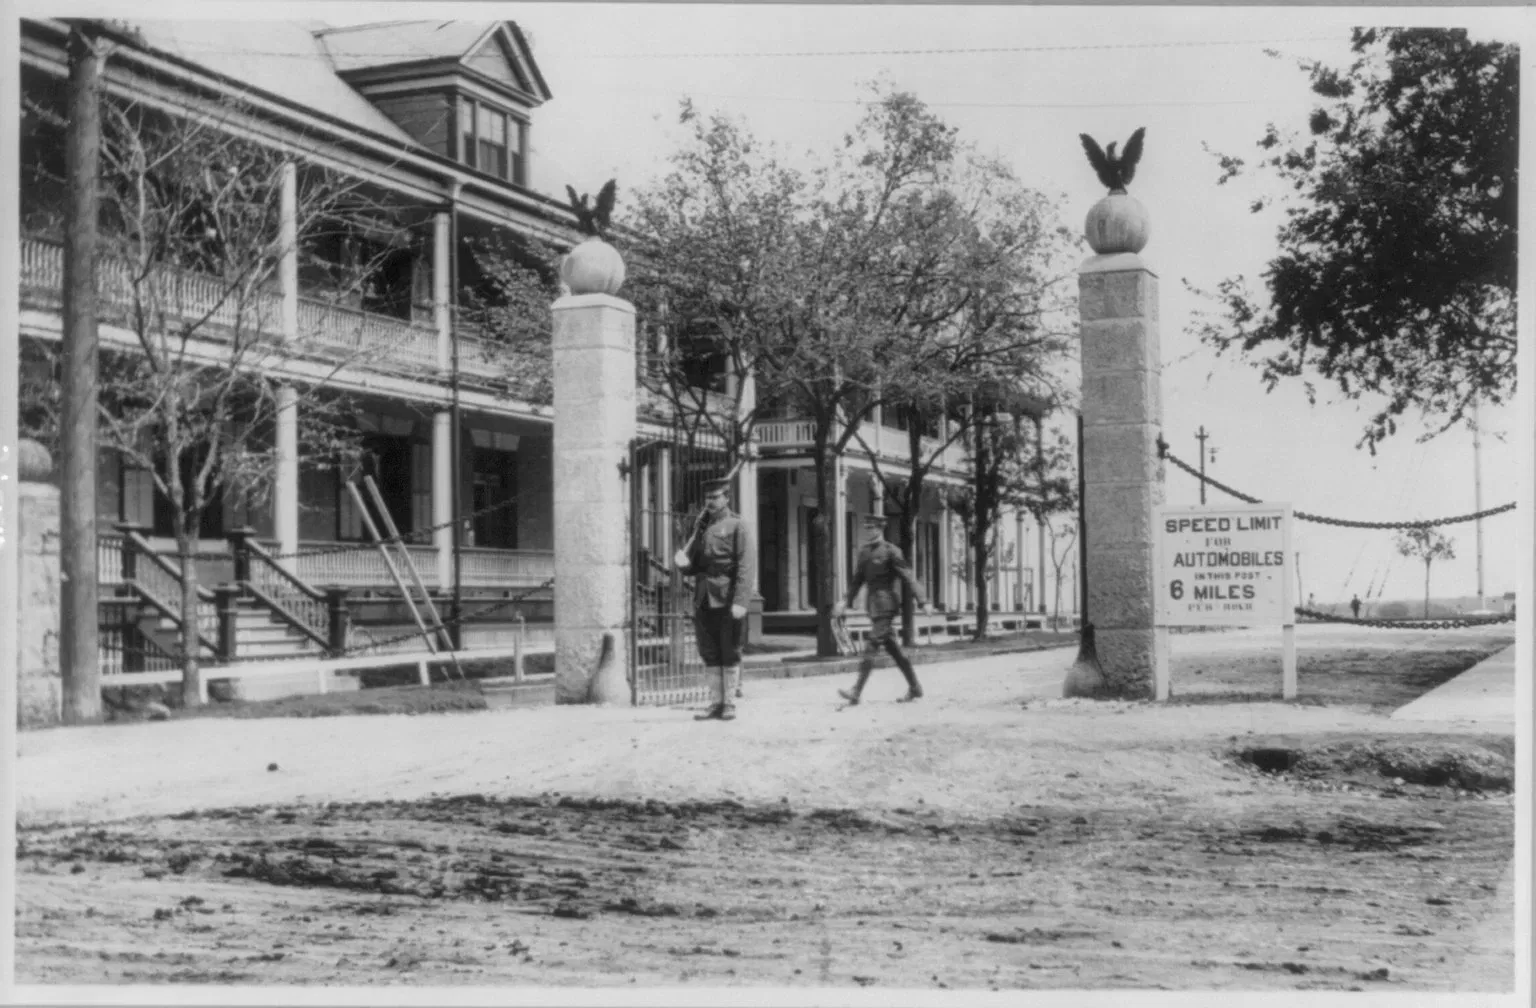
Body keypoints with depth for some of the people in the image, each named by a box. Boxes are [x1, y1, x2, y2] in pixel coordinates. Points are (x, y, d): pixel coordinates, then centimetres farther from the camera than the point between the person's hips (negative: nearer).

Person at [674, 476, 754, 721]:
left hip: (727, 599, -6)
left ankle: (729, 704, 7)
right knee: (710, 654, 8)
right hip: (703, 599, 6)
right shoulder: (702, 528, 18)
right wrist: (683, 562, -5)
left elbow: (745, 567, -10)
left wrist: (740, 601, -19)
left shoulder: (737, 526, -2)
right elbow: (693, 566, 19)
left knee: (729, 653, 0)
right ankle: (716, 703, 14)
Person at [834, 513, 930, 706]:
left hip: (885, 604, -8)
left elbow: (908, 578, -11)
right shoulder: (864, 551, 13)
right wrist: (847, 602, 13)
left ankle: (857, 692, -15)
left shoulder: (891, 552, -9)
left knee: (872, 646, -11)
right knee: (892, 648, 11)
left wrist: (922, 602, -15)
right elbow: (857, 579, 19)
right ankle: (915, 688, 20)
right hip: (872, 605, 8)